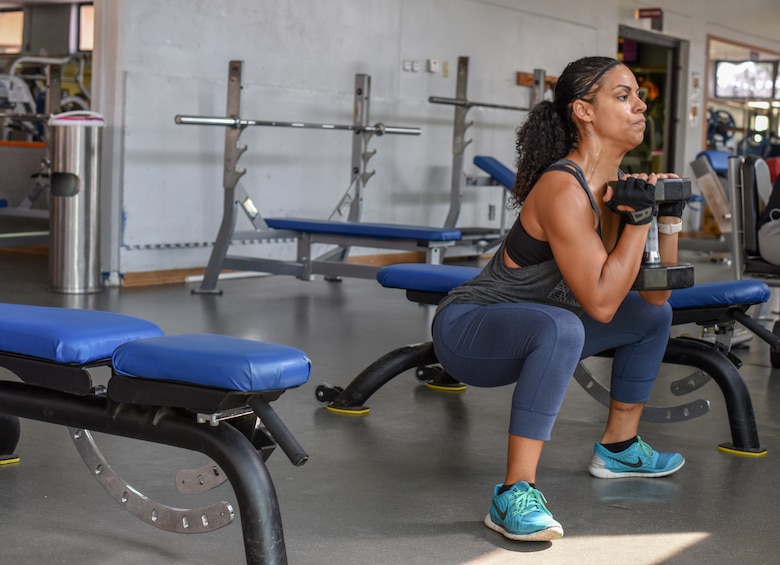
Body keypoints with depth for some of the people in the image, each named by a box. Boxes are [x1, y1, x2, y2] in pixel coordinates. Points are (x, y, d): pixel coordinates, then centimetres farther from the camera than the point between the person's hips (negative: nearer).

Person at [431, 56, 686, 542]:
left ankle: (618, 448, 30)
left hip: (532, 333, 10)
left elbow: (656, 293, 6)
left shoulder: (616, 186, 1)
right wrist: (638, 218, -25)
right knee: (561, 327, -40)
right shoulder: (564, 189, -27)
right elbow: (600, 303, -29)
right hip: (466, 329, -9)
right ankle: (515, 494, -34)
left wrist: (669, 218, -4)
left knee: (653, 316, 18)